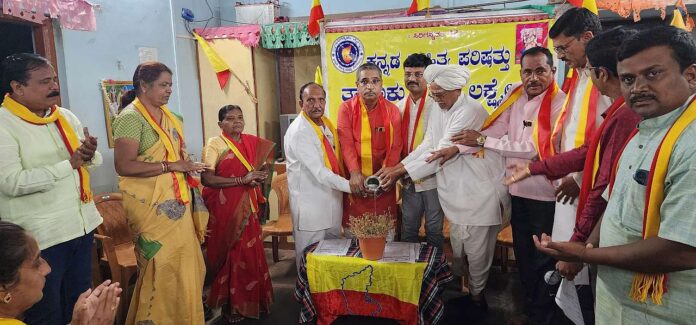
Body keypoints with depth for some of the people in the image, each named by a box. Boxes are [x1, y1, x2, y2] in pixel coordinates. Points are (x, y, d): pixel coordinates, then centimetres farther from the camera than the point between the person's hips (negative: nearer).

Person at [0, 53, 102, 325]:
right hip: (40, 237, -6)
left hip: (82, 225, 7)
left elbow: (94, 162, 13)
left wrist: (90, 155, -10)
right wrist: (69, 164, -20)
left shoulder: (66, 117, 8)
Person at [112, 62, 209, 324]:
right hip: (152, 206, -8)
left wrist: (187, 166, 8)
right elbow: (124, 165, -20)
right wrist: (171, 166, -19)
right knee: (161, 267, 1)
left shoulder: (168, 116, 14)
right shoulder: (130, 117, -11)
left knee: (184, 264, 11)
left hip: (176, 202, 8)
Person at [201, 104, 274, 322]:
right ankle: (230, 304, 20)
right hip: (224, 208, -5)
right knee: (230, 254, 3)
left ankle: (252, 300, 24)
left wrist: (261, 177, -3)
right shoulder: (214, 144, -7)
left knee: (251, 253, 7)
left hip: (247, 207, 5)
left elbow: (263, 167, 22)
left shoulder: (252, 142, 9)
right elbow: (206, 179, -17)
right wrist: (242, 180, -21)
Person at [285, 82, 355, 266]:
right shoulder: (299, 132, -19)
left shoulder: (326, 124, 7)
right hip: (310, 202, -8)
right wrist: (350, 186, -25)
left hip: (333, 197, 8)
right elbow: (320, 173, -25)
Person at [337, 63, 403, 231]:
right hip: (355, 182, 0)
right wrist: (354, 172, -25)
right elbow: (346, 143, -10)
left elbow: (395, 146, -5)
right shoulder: (346, 108, 0)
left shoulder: (392, 110, 2)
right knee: (353, 233, 6)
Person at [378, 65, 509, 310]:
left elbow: (443, 153, -23)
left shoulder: (471, 111, -21)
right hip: (456, 191, 7)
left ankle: (477, 293, 30)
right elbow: (427, 146, 3)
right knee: (457, 247, 16)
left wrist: (400, 171, -20)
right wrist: (396, 167, -10)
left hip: (481, 191, -7)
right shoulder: (438, 112, 6)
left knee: (476, 250, 7)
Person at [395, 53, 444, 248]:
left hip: (432, 178, -5)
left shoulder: (437, 105, -10)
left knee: (434, 228, 8)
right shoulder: (400, 107, 8)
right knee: (408, 228, 15)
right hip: (408, 180, 5)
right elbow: (397, 142, 11)